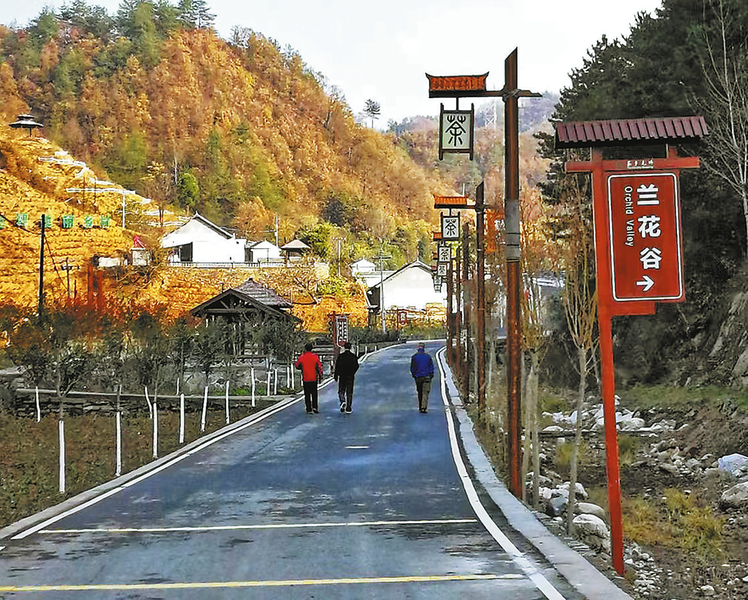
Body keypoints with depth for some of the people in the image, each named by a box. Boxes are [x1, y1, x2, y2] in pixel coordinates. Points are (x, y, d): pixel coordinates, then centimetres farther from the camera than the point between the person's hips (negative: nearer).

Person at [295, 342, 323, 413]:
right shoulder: (315, 357, -5)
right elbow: (319, 367, -5)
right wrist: (320, 377, 3)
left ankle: (309, 409, 5)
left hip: (305, 379, 0)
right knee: (314, 393, 13)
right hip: (314, 378, 0)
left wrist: (295, 363, 26)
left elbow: (297, 366, 3)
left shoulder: (301, 357, -6)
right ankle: (315, 407, 0)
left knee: (307, 394, 6)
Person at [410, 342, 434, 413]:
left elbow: (412, 368, 3)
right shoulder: (428, 356, 0)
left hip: (418, 377, 1)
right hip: (426, 377, -1)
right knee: (425, 393, -5)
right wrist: (431, 376, 11)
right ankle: (424, 408, -19)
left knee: (419, 393, 14)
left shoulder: (414, 357, -1)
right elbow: (431, 367, 3)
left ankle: (420, 408, 18)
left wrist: (414, 375, 15)